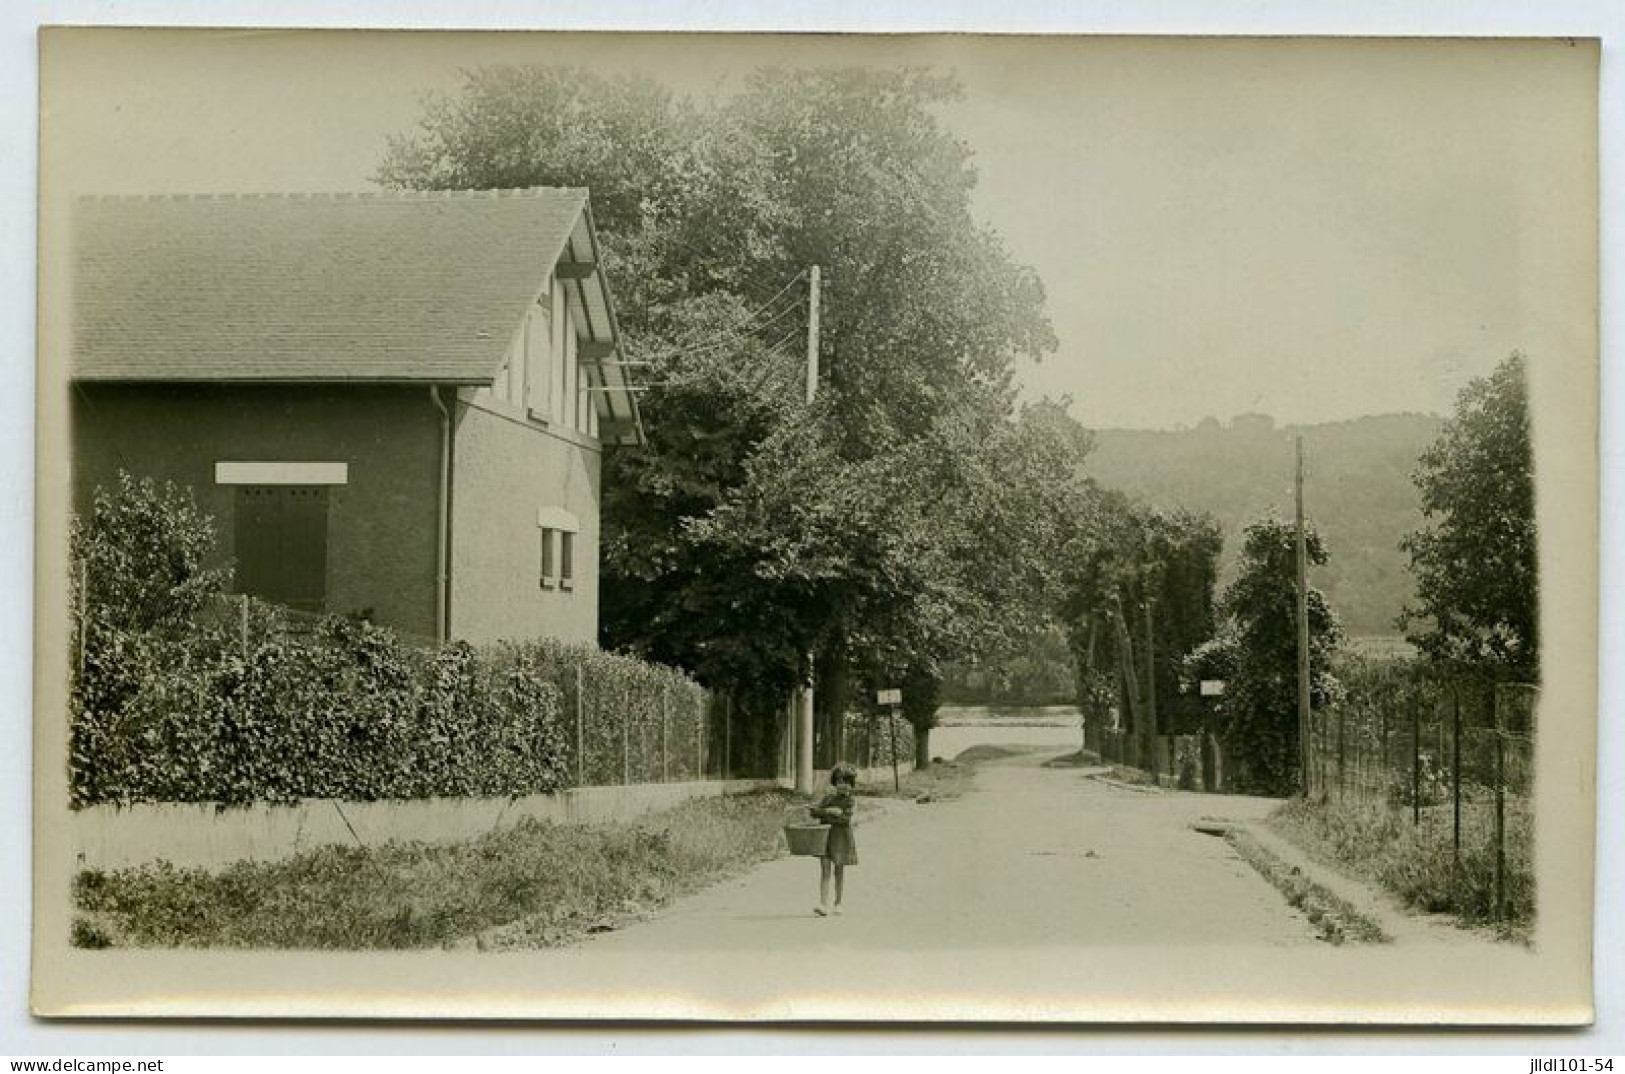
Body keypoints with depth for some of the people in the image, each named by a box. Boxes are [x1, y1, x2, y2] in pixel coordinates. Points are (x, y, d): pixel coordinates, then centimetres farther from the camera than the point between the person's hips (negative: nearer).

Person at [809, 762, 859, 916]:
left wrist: (825, 818, -14)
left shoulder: (851, 803, 0)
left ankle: (838, 904, 24)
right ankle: (823, 905, -17)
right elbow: (814, 812, -4)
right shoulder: (827, 798, 8)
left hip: (842, 839, -1)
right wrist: (829, 811, -19)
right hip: (825, 839, 1)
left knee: (839, 872, 9)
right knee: (825, 871, -9)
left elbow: (845, 819, -16)